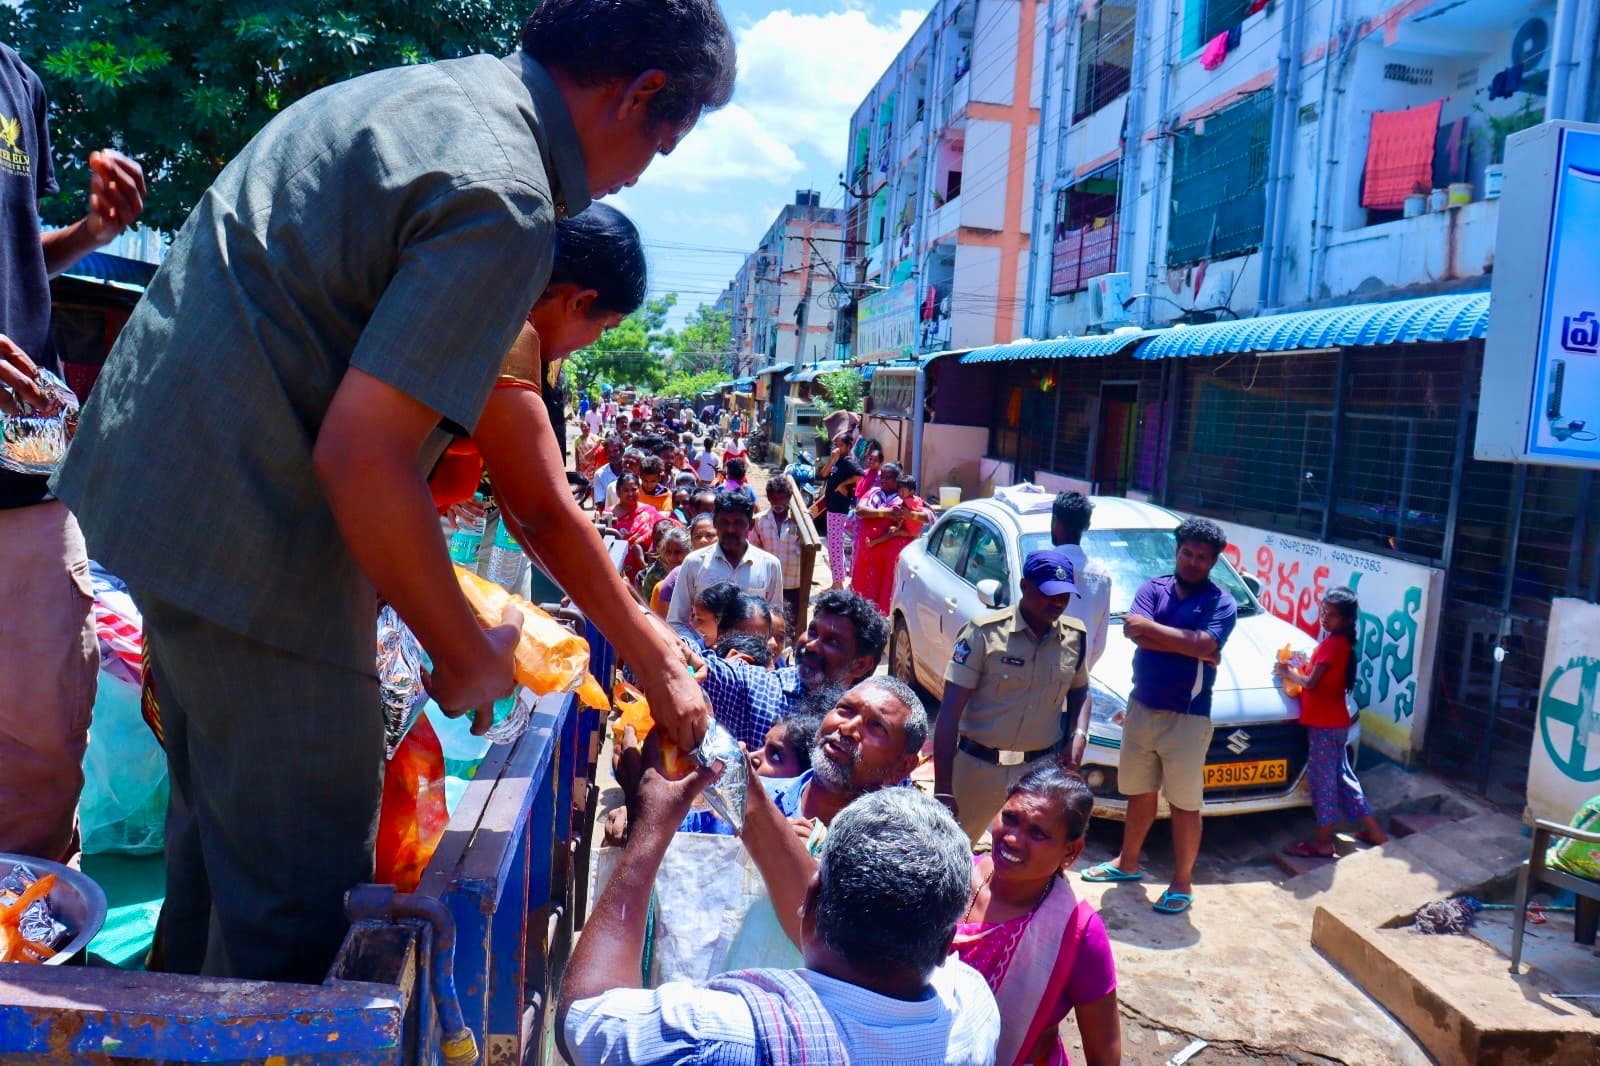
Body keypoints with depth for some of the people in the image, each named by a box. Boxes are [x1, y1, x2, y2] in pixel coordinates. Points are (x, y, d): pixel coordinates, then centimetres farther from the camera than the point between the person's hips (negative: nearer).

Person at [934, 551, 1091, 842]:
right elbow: (950, 711, -14)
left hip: (1042, 771, 3)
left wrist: (1079, 736, -2)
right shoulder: (985, 632, -14)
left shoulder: (1075, 637, 1)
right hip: (978, 767, -3)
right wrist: (942, 788, -17)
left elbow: (1080, 691, 20)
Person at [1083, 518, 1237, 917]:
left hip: (1188, 717, -4)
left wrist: (1150, 626, -15)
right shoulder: (1153, 588, 4)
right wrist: (1193, 648, -17)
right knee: (1140, 792, 19)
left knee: (1185, 804, 4)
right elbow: (1134, 633, -14)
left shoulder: (1222, 603, -6)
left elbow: (1204, 644, -24)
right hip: (1141, 708, 4)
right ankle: (1128, 863, 35)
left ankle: (1182, 883, 17)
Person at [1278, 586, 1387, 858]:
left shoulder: (1330, 644, -19)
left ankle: (1323, 843, 7)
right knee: (1342, 776, 17)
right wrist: (1298, 671, 3)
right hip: (1335, 721, 9)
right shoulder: (1343, 643, 10)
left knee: (1323, 780, -1)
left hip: (1324, 724, -9)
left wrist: (1289, 673, -3)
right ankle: (1375, 832, 25)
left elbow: (1311, 683, -19)